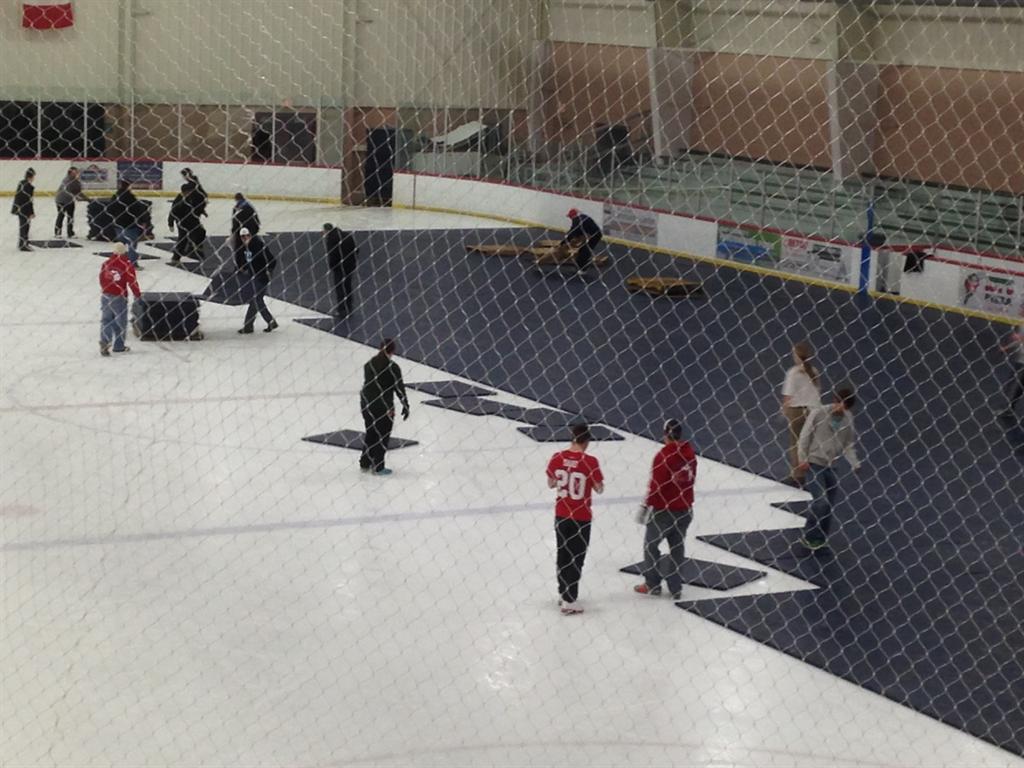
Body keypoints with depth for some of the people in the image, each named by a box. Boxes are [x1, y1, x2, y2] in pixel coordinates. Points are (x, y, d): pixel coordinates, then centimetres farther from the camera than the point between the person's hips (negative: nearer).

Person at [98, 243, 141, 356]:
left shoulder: (106, 263, 2)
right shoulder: (127, 265, -11)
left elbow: (101, 279, 11)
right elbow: (132, 282, -11)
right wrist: (137, 295, 2)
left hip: (106, 295, 3)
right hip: (119, 296, -3)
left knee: (106, 319, 8)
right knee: (120, 321, 10)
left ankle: (104, 341, -13)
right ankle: (118, 346, 16)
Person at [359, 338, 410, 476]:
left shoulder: (369, 365, 3)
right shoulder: (393, 368, -15)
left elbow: (367, 383, 9)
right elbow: (400, 389, -11)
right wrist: (405, 406, -2)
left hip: (366, 405, 6)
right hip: (384, 407, -6)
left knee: (370, 434, 19)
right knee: (383, 436, 6)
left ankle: (365, 464, 25)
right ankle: (377, 467, 9)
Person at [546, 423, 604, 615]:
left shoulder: (557, 458, -7)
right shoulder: (590, 462, -18)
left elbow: (551, 484, 6)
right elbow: (599, 489, -8)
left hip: (561, 515, 4)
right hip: (581, 518, -4)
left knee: (562, 555, 20)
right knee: (576, 559, 6)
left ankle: (563, 594, 32)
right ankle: (568, 602, 7)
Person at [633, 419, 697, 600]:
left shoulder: (664, 455, -19)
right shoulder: (690, 452, 1)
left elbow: (656, 484, -19)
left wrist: (647, 506, -10)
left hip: (664, 510, -6)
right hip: (684, 509, 6)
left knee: (651, 544, 10)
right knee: (677, 547, 15)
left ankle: (652, 585, 16)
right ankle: (676, 588, 18)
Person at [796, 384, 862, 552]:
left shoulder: (848, 419, -1)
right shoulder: (819, 413, -13)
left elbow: (848, 445, 6)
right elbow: (805, 436, -7)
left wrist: (855, 463, -7)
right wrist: (803, 459, -11)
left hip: (830, 466, 5)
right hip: (813, 463, -5)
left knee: (829, 504, 7)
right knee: (821, 501, -13)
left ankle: (820, 538, 24)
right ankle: (808, 536, 2)